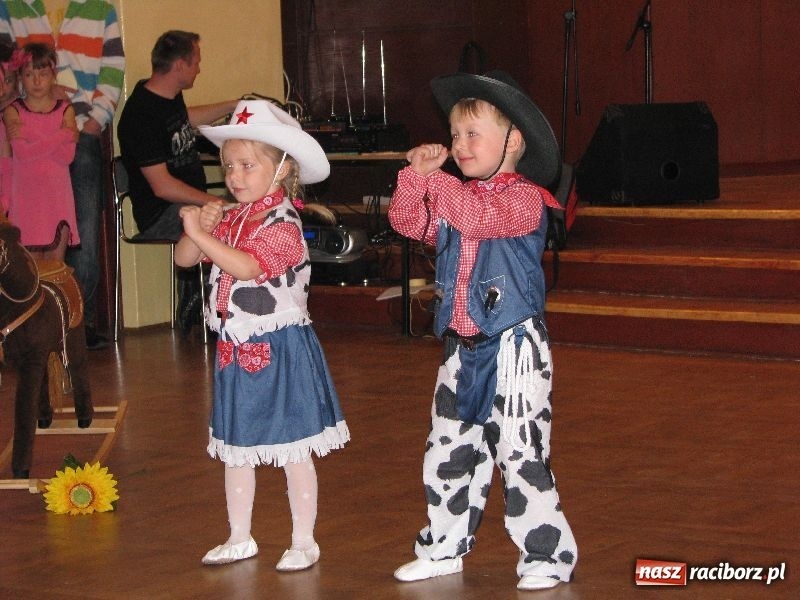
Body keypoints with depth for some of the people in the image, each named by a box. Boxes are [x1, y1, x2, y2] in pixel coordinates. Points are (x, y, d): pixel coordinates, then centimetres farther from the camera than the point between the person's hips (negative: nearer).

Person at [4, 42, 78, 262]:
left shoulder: (65, 110, 7)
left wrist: (28, 134, -10)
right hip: (26, 196, -1)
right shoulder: (13, 111, 3)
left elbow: (67, 155, -7)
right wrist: (60, 136, -12)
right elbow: (22, 153, -12)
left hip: (57, 195, 1)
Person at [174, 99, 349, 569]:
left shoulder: (282, 223, -16)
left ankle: (304, 541, 12)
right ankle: (240, 538, 25)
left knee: (293, 450, 2)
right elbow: (185, 258, 5)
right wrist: (202, 227, -12)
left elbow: (246, 267, -31)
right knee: (236, 450, 14)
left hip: (279, 349, -7)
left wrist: (200, 233, -31)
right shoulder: (231, 219, 7)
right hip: (236, 349, 8)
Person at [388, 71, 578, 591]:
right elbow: (408, 221, 8)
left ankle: (549, 555, 2)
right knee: (447, 452, 13)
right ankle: (444, 547, 26)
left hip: (514, 349, -8)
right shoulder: (456, 198, 13)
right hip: (462, 348, 8)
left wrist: (437, 179, -22)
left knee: (521, 453, -7)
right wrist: (417, 176, -6)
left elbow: (477, 216, -29)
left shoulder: (524, 199, -12)